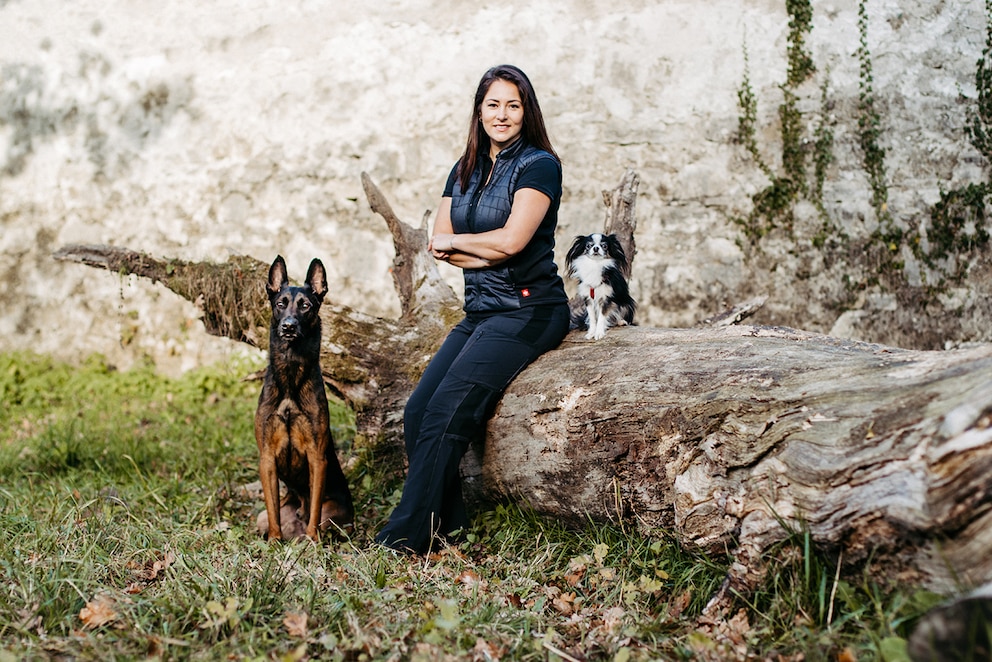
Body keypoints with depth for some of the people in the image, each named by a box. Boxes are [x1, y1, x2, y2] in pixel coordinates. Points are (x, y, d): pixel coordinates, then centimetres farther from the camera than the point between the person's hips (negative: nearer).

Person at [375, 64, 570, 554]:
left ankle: (406, 539, -13)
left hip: (527, 311, -7)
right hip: (480, 312, 7)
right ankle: (447, 528, -1)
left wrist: (455, 241, -1)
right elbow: (439, 246, 6)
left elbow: (512, 240, -17)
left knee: (446, 413, -19)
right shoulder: (466, 170, 16)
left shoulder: (539, 165, -5)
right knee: (417, 412, -8)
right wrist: (489, 253, -10)